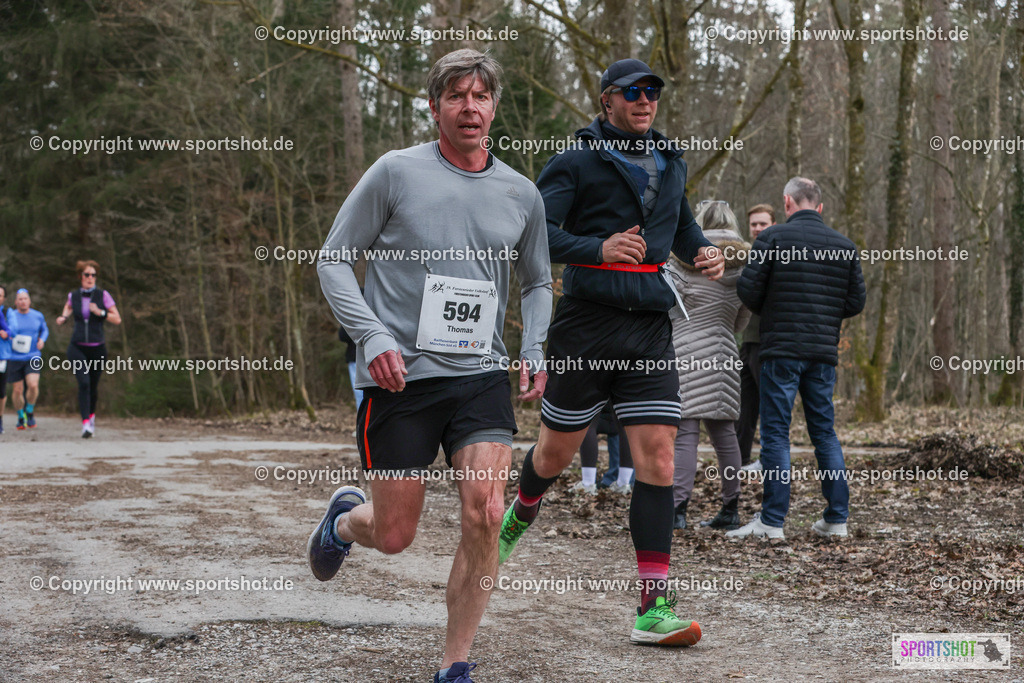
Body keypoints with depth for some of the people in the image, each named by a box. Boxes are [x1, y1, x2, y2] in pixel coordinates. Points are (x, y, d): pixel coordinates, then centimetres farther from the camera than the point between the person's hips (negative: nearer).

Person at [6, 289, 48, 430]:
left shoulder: (38, 316, 3)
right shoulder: (11, 315, -2)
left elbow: (45, 330, 19)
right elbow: (11, 332, -7)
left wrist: (42, 339, 1)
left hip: (33, 356, 0)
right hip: (14, 358, 0)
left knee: (33, 385, -18)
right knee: (18, 390, 2)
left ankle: (30, 412, 8)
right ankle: (21, 417, 26)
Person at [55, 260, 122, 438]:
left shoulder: (103, 295, -2)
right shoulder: (73, 295, 4)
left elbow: (117, 319, -2)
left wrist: (100, 312, -16)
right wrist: (63, 317, 10)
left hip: (97, 348, 0)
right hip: (77, 348, 0)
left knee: (93, 385, 12)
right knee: (83, 383, -17)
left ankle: (91, 414, 39)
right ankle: (86, 424, -20)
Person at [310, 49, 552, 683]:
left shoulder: (522, 194, 9)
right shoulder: (396, 172, -2)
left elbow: (538, 282, 23)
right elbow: (334, 261, 0)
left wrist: (535, 353, 6)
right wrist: (375, 338, -13)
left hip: (482, 377, 2)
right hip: (400, 376, -2)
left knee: (485, 515, -15)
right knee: (394, 537, 4)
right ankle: (345, 518, 43)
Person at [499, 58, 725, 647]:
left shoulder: (671, 162, 16)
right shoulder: (577, 162, -3)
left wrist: (703, 250, 11)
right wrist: (598, 249, -27)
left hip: (651, 327, 4)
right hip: (588, 324, -4)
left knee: (658, 460, -7)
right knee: (557, 452, 10)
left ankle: (655, 608, -6)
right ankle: (522, 516, 46)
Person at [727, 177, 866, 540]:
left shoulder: (772, 237, -4)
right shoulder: (845, 245, 9)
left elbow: (748, 289, -7)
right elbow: (856, 300, 9)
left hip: (781, 350, -4)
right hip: (824, 352, 4)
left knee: (775, 433, -1)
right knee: (825, 432, 12)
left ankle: (773, 521, -3)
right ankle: (836, 519, 12)